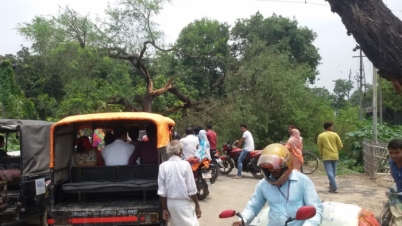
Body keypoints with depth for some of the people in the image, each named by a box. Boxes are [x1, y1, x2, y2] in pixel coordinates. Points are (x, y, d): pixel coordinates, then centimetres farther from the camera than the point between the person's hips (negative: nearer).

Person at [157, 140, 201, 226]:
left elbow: (161, 191, -2)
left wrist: (164, 208, 7)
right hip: (183, 203, -5)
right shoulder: (185, 164, -12)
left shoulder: (163, 166, -4)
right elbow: (191, 189, -10)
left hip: (170, 202, 5)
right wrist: (197, 206, 1)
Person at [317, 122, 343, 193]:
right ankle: (331, 186, 26)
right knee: (333, 172, 15)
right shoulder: (335, 134, -1)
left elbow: (319, 147, 0)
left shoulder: (320, 136, -4)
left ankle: (334, 188, -13)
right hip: (335, 156, 2)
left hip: (326, 157, -2)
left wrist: (321, 154, 18)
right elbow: (340, 145, 0)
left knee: (330, 173, -5)